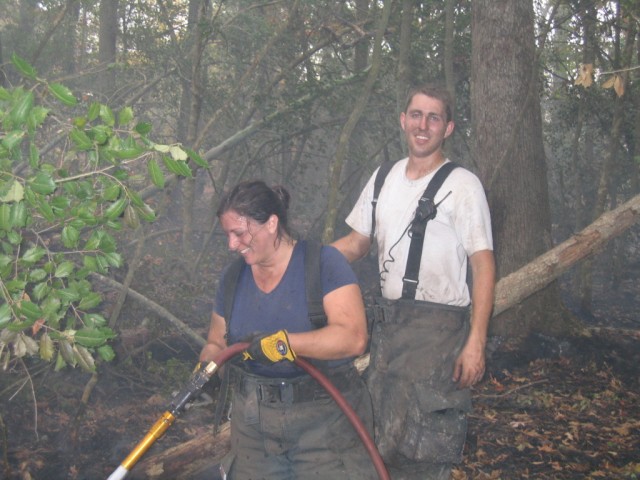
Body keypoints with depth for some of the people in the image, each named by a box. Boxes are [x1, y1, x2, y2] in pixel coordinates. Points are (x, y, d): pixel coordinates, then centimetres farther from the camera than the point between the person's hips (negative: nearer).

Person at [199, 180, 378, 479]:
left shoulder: (322, 262, -13)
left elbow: (354, 337, -23)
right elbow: (215, 345, 12)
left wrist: (282, 342, -28)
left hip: (324, 418, -4)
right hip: (252, 423, 5)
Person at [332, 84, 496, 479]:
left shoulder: (462, 185, -7)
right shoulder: (384, 178, 12)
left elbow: (483, 265, -10)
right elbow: (357, 243, 19)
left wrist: (476, 342, -18)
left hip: (438, 325, -6)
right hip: (387, 319, 6)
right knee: (387, 439, 13)